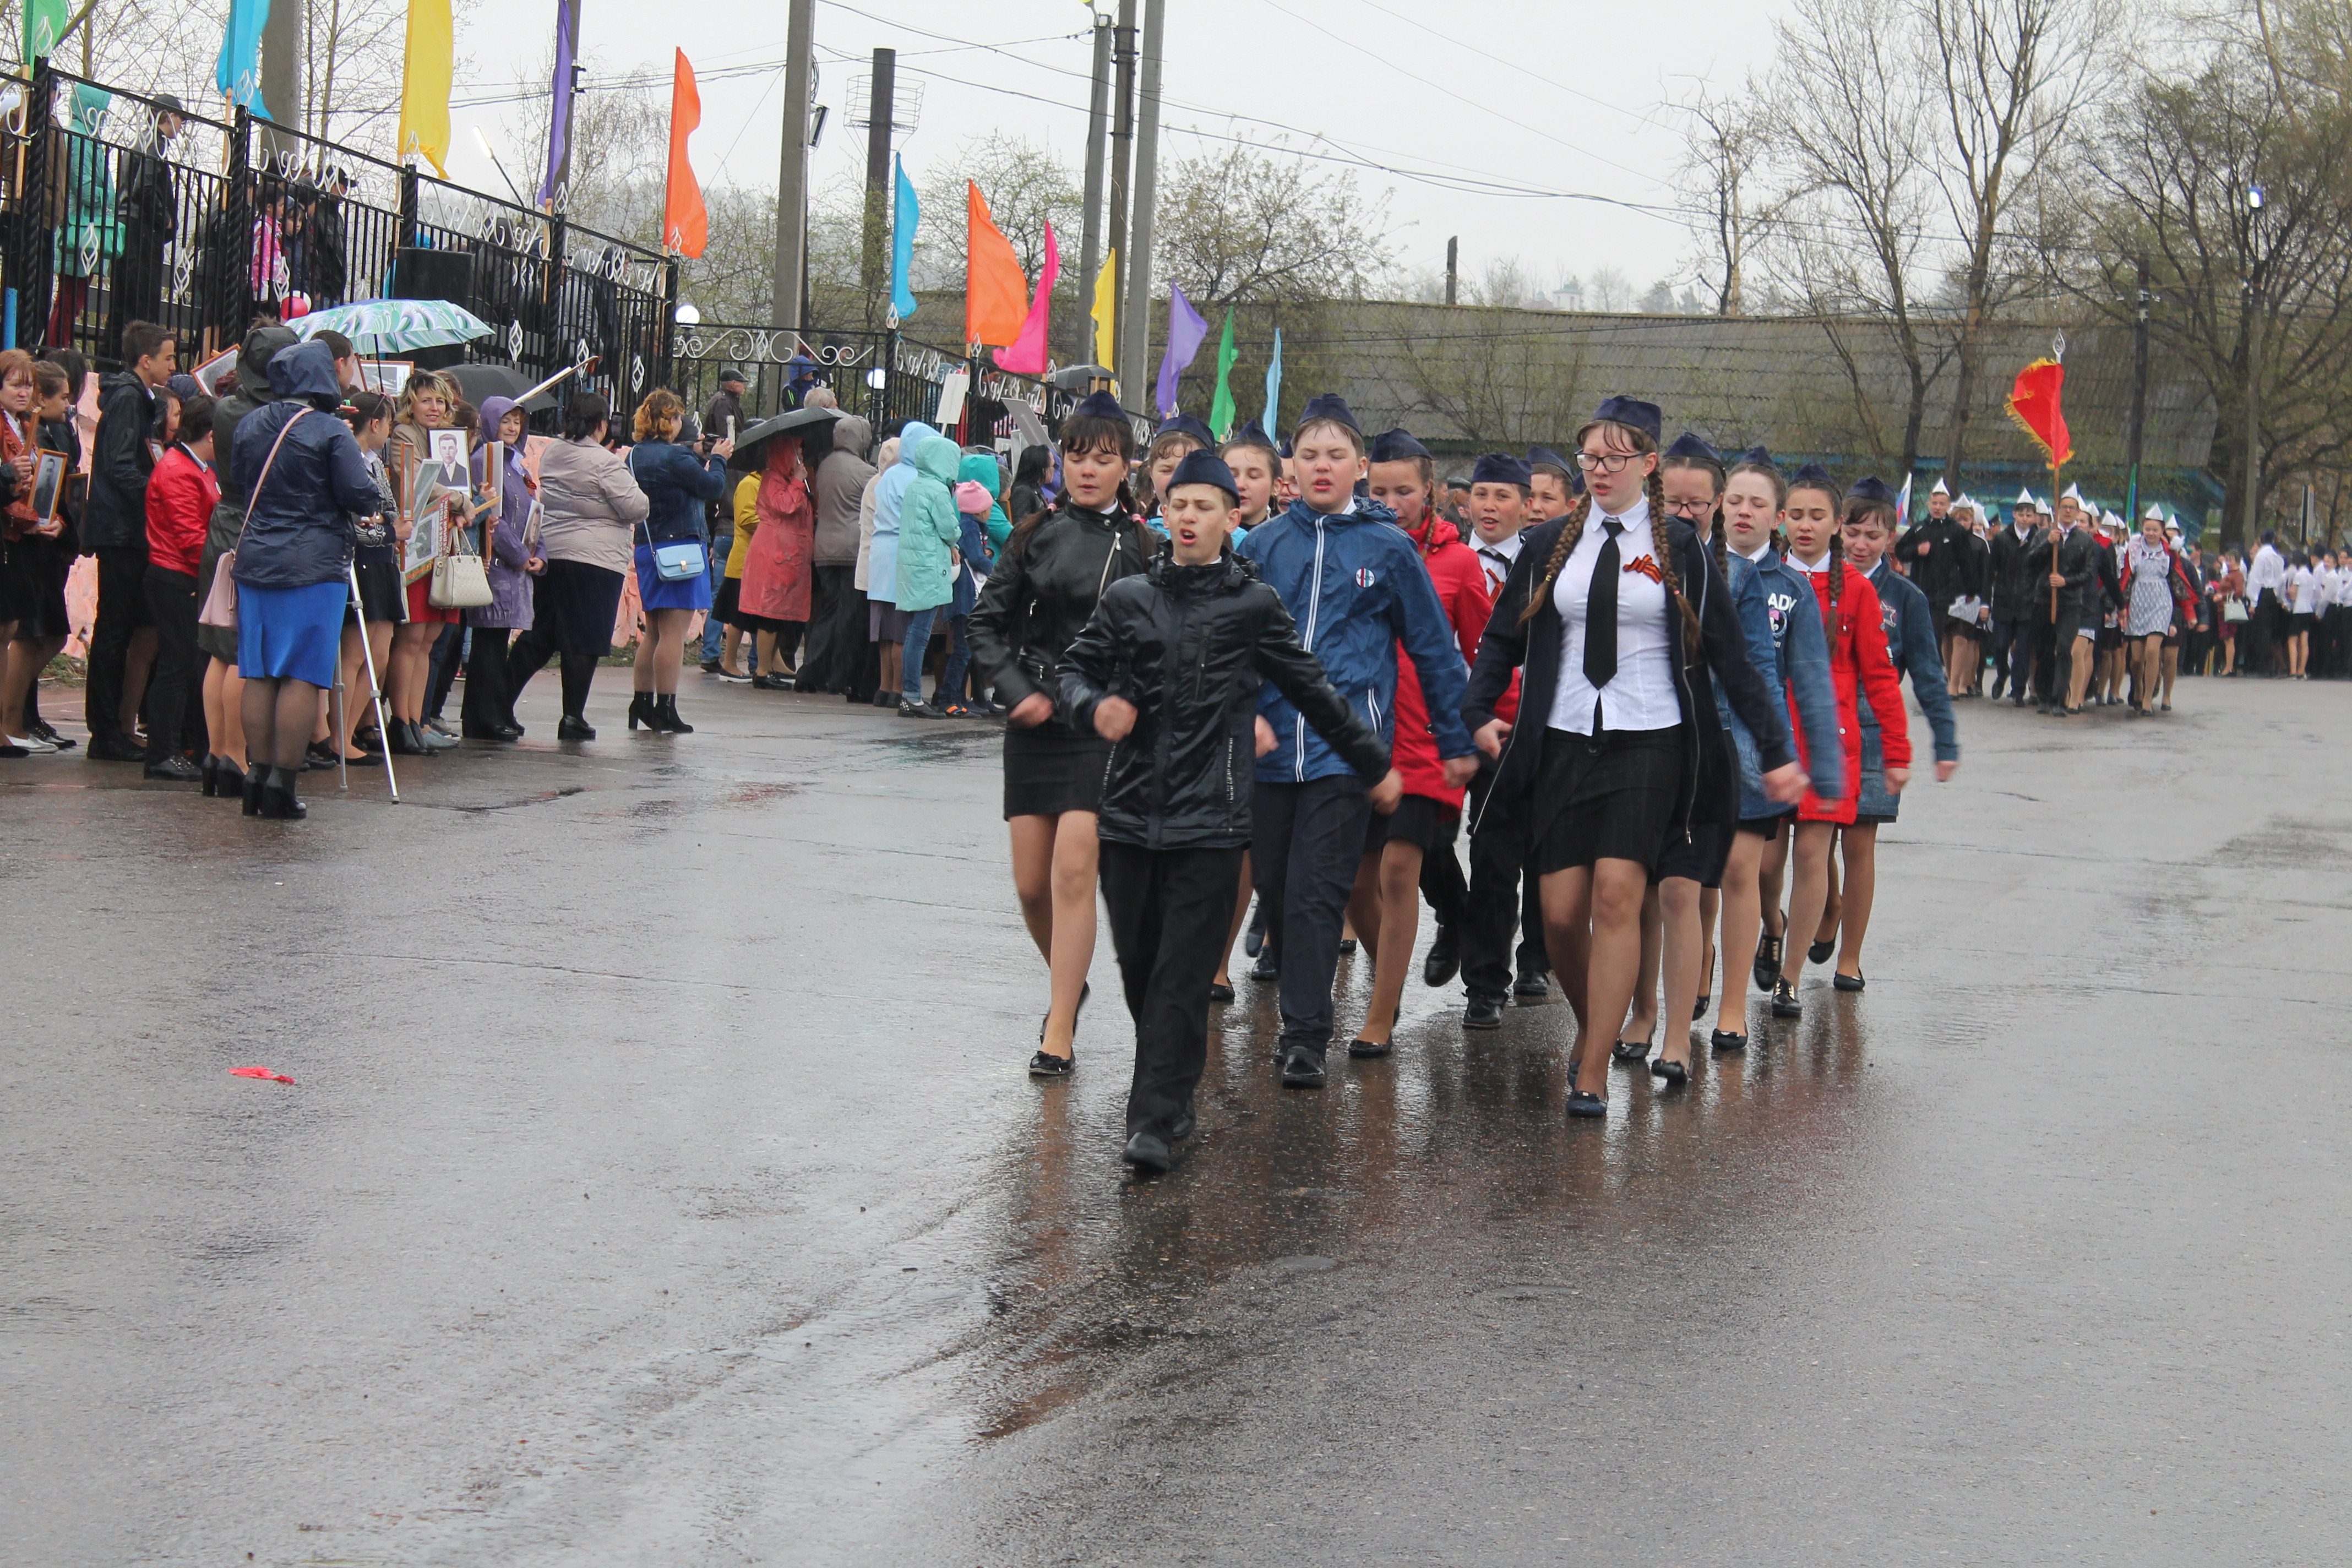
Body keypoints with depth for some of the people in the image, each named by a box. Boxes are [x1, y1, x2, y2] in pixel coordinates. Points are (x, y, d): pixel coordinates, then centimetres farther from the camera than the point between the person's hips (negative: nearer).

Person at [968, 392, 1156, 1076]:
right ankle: (1068, 983, 34)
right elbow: (987, 622, 8)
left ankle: (1059, 1032, -7)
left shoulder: (1142, 545, 0)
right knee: (1031, 883, 6)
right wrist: (1016, 689, -5)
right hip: (1035, 724, 3)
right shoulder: (1036, 534, 5)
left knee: (1073, 873, -12)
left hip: (1104, 728, -3)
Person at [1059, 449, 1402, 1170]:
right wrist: (1094, 704, -5)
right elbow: (1077, 666, 18)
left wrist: (1374, 765, 20)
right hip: (1131, 811, 3)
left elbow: (1313, 692, 13)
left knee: (1184, 972, -7)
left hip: (1209, 817, -3)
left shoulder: (1253, 605, 4)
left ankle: (1157, 1118, -7)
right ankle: (1169, 1090, 27)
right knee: (1138, 962, 7)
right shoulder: (1128, 599, 9)